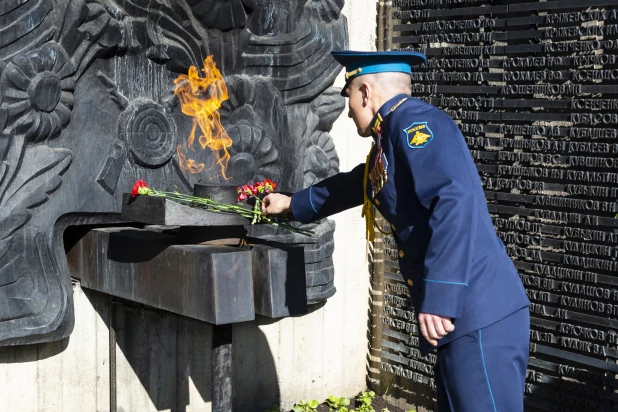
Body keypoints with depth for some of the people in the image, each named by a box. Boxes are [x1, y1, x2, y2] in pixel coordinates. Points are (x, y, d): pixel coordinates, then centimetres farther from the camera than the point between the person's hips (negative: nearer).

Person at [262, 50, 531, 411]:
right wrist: (292, 203, 55)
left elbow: (456, 200, -25)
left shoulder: (414, 123, -11)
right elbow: (354, 185, 40)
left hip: (482, 315, -10)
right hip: (464, 316, 10)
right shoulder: (392, 138, 21)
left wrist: (438, 298, -27)